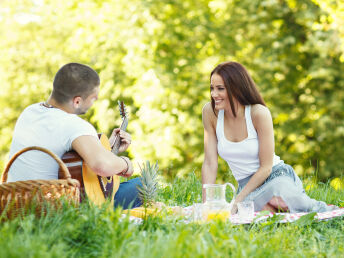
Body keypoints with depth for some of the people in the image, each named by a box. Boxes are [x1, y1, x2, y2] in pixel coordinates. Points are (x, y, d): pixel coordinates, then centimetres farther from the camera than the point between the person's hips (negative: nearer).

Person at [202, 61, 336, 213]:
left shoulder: (259, 113, -15)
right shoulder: (210, 112, -5)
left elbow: (266, 167, -12)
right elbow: (210, 164, -2)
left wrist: (237, 200, -17)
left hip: (277, 175, -2)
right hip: (247, 184, 2)